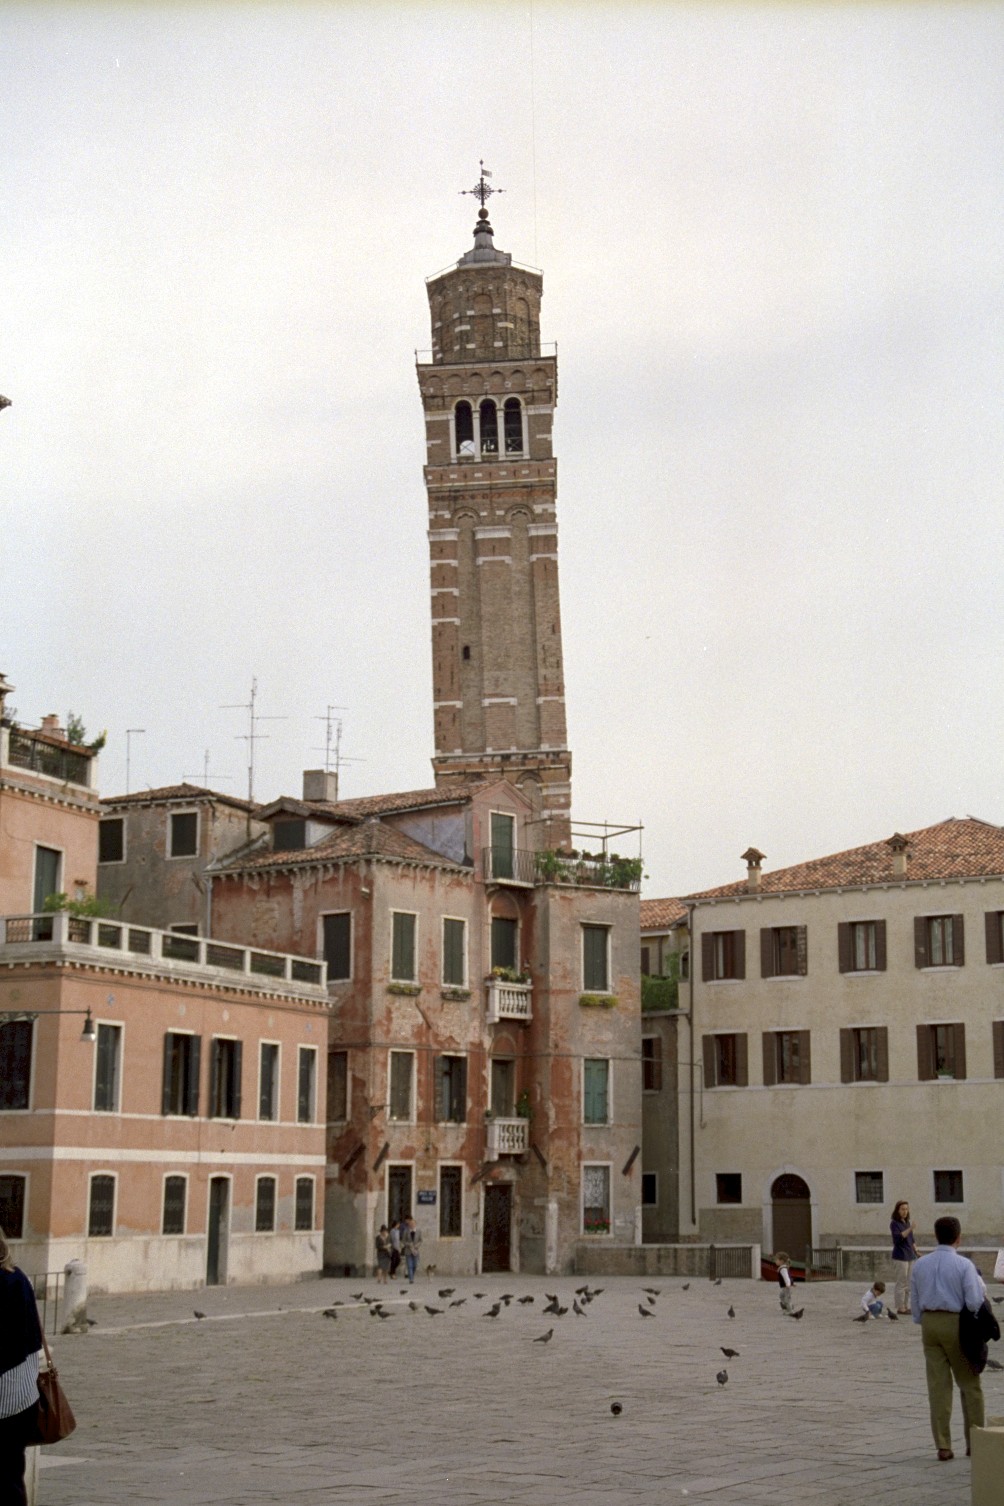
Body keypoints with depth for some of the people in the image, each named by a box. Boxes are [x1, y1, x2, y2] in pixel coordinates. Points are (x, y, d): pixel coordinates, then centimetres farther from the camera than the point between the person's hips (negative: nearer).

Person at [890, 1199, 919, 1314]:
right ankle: (900, 1307, -3)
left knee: (909, 1284, 10)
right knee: (901, 1283, -6)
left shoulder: (907, 1222, 15)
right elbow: (897, 1238, -22)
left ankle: (907, 1306, 16)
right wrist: (909, 1229, -29)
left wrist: (915, 1250, 11)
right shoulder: (894, 1223, -8)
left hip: (910, 1255, 8)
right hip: (901, 1256, -8)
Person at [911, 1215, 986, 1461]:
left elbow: (915, 1301, 10)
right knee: (970, 1385, 9)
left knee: (938, 1385, 4)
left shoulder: (921, 1264, 5)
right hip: (956, 1324, -4)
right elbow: (974, 1302, -17)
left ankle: (943, 1446, 3)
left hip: (930, 1323, 4)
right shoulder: (964, 1265, -11)